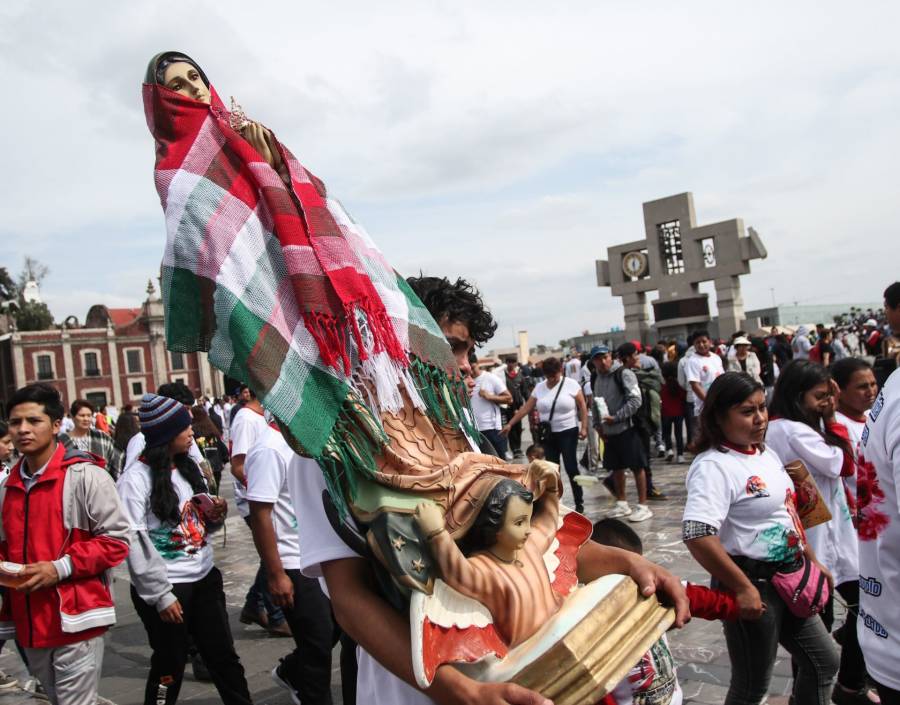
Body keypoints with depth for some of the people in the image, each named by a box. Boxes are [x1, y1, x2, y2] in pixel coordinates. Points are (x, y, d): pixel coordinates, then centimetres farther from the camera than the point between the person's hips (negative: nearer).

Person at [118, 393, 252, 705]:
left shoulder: (188, 468, 8)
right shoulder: (135, 480, -14)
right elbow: (135, 543, -17)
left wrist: (215, 515, -5)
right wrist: (160, 596, -16)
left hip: (205, 577, 6)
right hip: (166, 588, -6)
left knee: (224, 657, 14)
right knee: (170, 667, 9)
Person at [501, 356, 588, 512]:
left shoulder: (571, 384, -5)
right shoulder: (539, 387, 5)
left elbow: (582, 406, -3)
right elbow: (526, 408, 5)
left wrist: (584, 427, -12)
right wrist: (510, 424, 1)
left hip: (568, 432, -4)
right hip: (547, 434, 4)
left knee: (571, 468, -6)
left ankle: (579, 503, 6)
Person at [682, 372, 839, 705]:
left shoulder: (765, 452, 6)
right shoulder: (714, 466, -24)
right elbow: (696, 535, -34)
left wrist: (812, 560, 20)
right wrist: (742, 588, -28)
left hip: (788, 577, 9)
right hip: (751, 583, -9)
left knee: (824, 660, 22)